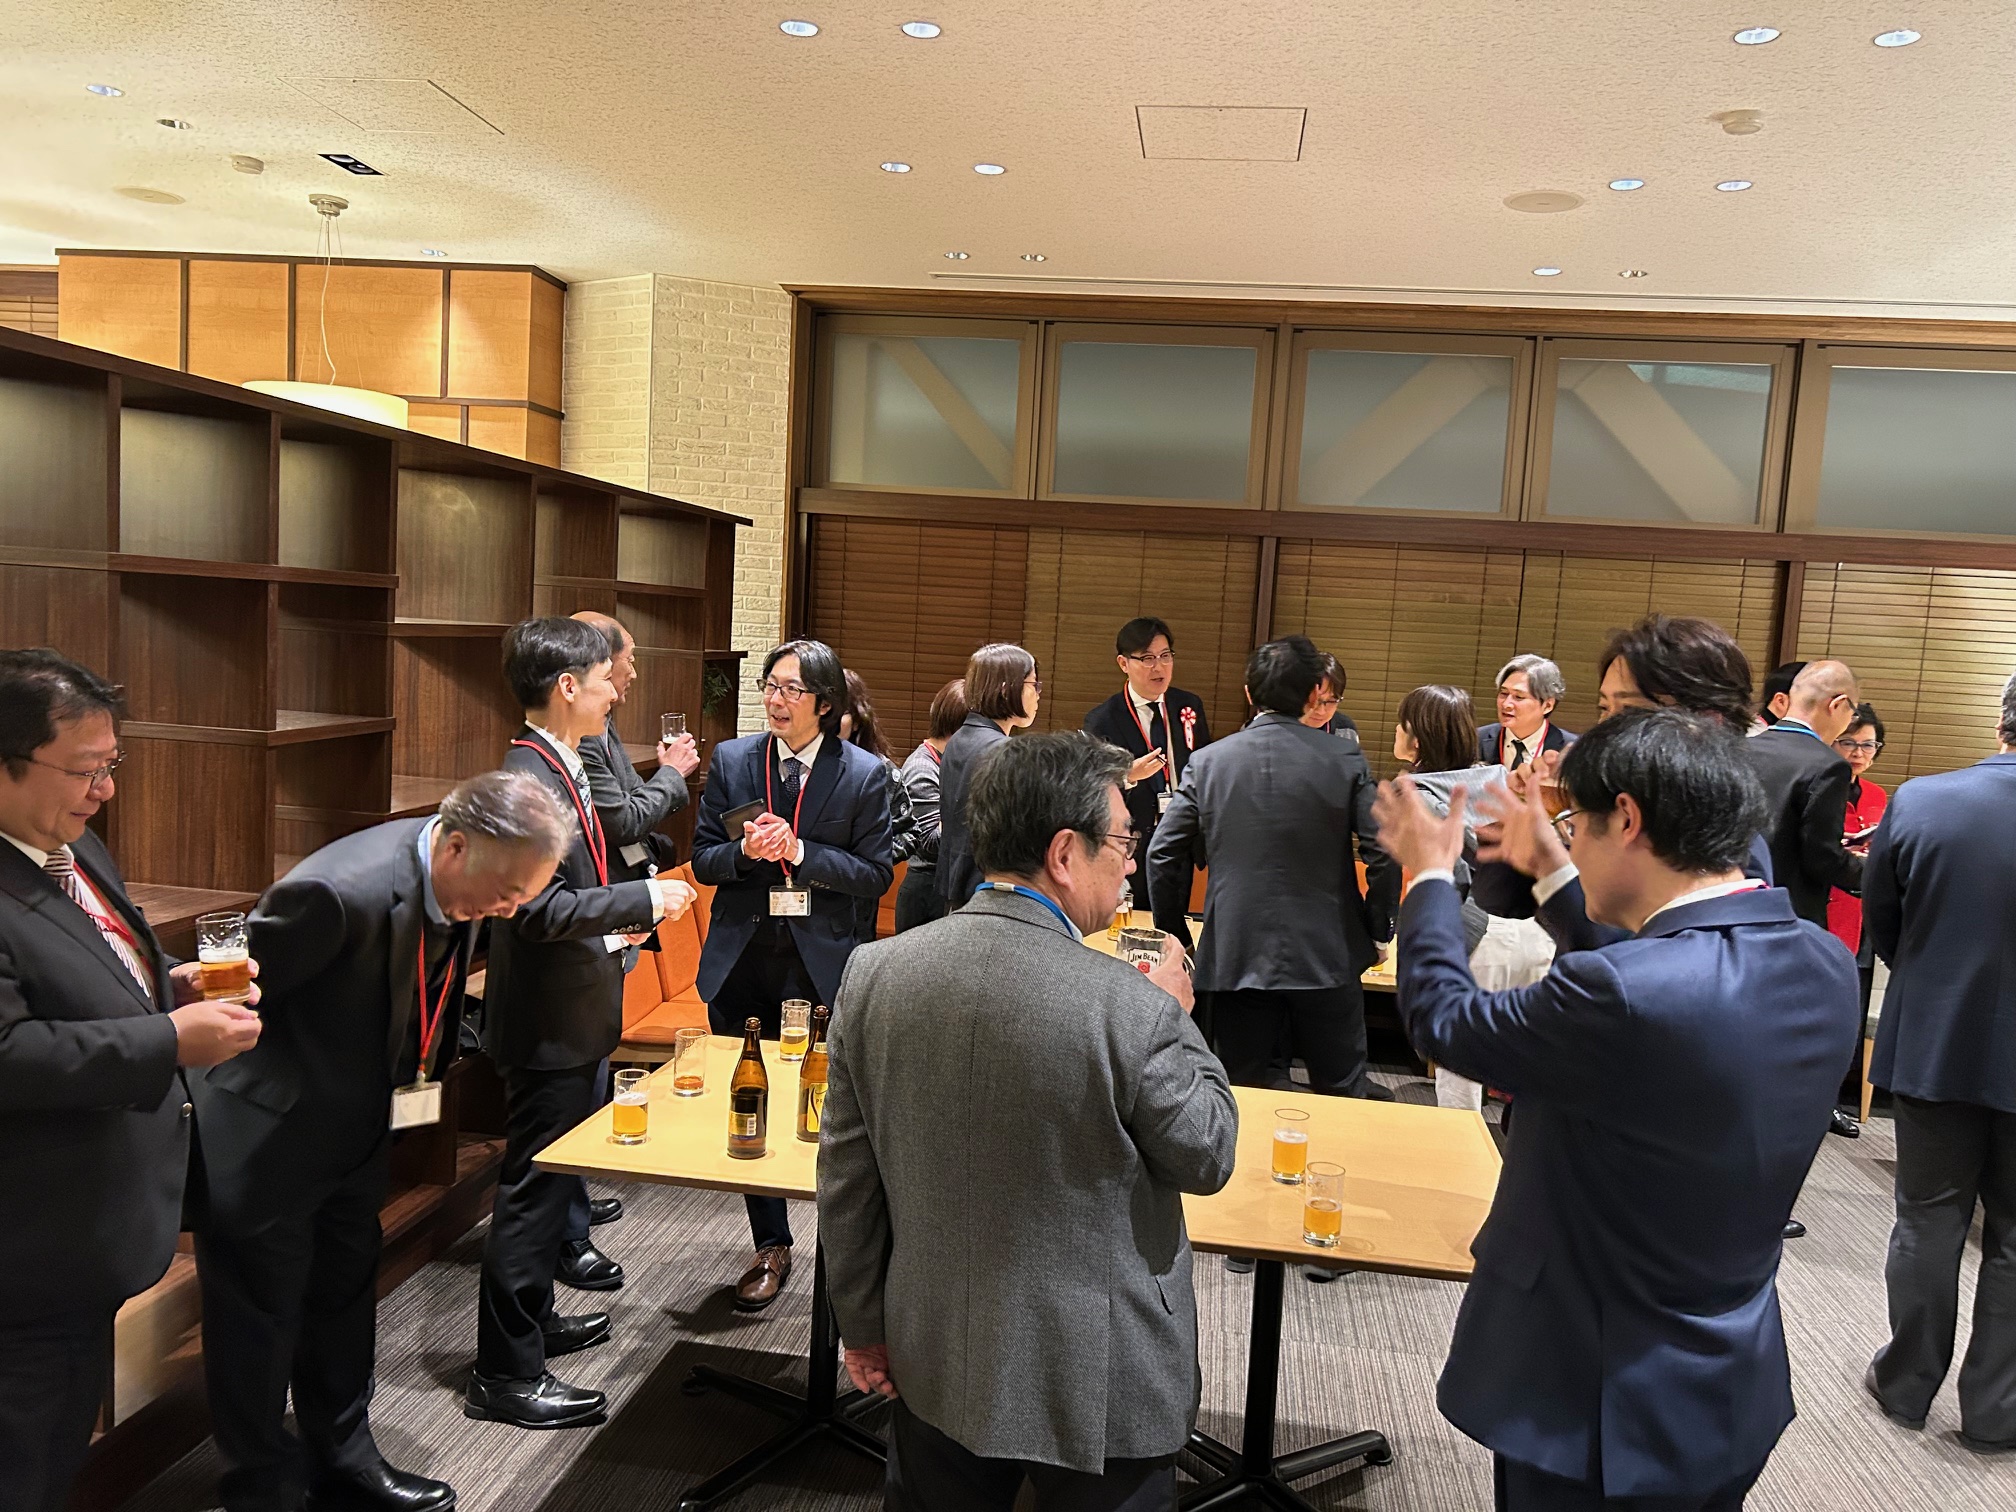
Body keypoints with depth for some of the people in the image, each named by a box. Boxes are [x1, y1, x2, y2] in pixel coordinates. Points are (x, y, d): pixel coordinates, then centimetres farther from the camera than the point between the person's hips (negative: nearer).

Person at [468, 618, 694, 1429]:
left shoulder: (561, 768, 10)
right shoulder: (529, 778, -21)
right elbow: (539, 909, -26)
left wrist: (611, 926, 11)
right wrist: (642, 900, -20)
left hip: (570, 1013, 11)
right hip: (548, 1019, -11)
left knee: (551, 1180, 22)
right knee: (533, 1189, 0)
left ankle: (532, 1322, 38)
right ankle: (505, 1374, 12)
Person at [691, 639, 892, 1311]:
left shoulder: (864, 773, -4)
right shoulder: (731, 760, 3)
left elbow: (876, 874, -5)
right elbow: (703, 859, 4)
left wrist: (800, 852, -17)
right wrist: (746, 852, -17)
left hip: (820, 966, -3)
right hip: (742, 961, 3)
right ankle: (772, 1249, 29)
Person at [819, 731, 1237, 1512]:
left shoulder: (873, 972, -11)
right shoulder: (1131, 1007, -25)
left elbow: (846, 1175, -2)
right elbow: (1207, 1158, -9)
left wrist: (863, 1323, 11)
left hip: (933, 1361, 4)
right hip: (1098, 1387, -4)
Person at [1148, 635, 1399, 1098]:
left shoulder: (1208, 761, -1)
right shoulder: (1344, 760, -5)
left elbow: (1164, 854, -2)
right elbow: (1384, 854, -8)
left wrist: (1175, 936, 10)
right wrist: (1379, 931, 7)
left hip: (1235, 959, 1)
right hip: (1326, 956, 0)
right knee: (1345, 1101, 15)